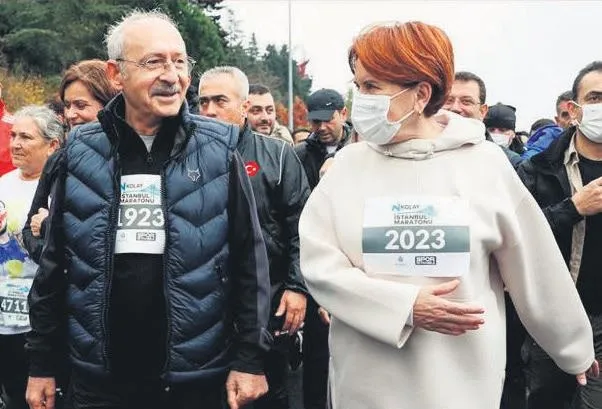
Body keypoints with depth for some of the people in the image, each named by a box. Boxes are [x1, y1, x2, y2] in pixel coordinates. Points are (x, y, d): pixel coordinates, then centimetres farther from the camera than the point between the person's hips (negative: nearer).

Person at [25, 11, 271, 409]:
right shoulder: (81, 153, 0)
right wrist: (42, 362, 7)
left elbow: (249, 259, -3)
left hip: (197, 376, -1)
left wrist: (250, 357, -6)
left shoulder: (218, 150, -5)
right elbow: (55, 263, 6)